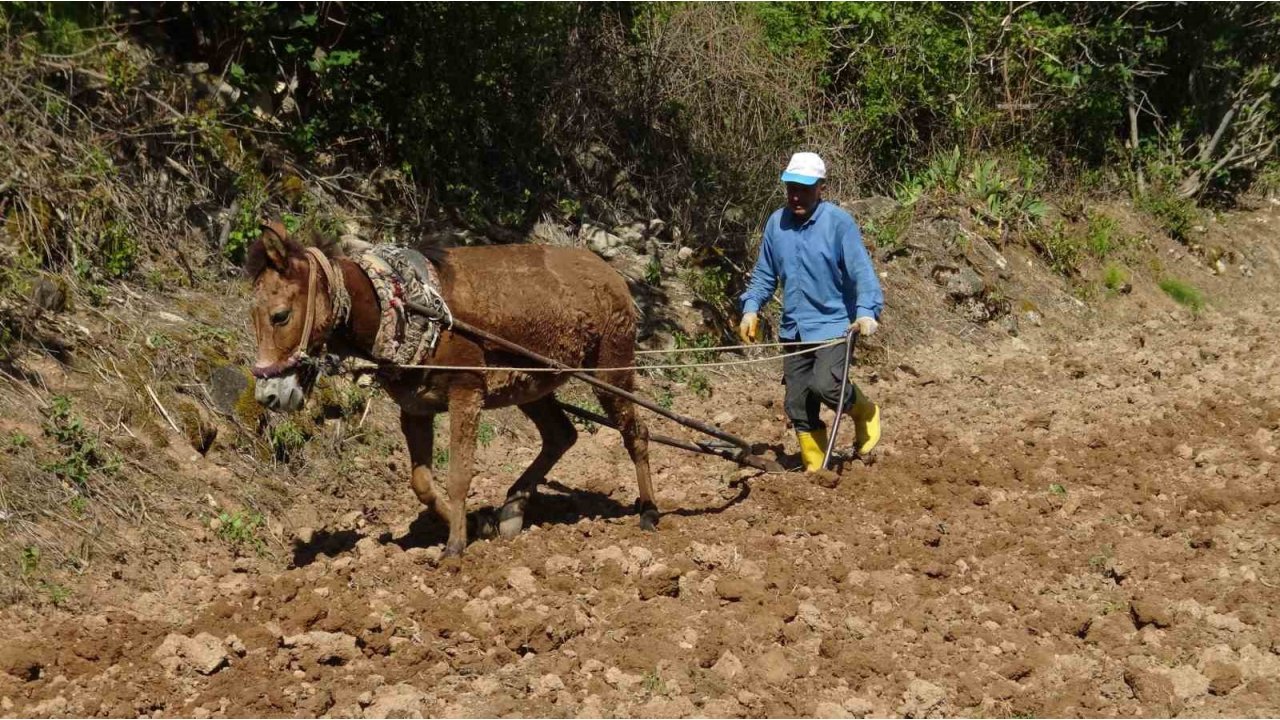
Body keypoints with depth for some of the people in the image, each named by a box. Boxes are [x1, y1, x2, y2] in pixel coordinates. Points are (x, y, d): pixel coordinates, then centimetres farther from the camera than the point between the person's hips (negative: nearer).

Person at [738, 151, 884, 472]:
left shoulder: (839, 222, -11)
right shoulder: (776, 223, 4)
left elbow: (861, 271, -16)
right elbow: (764, 274, 14)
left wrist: (867, 311, -30)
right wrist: (751, 308, 0)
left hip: (833, 324, -5)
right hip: (794, 330, 5)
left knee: (826, 385, -25)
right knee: (798, 404, 6)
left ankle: (864, 411, 7)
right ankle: (815, 468, 19)